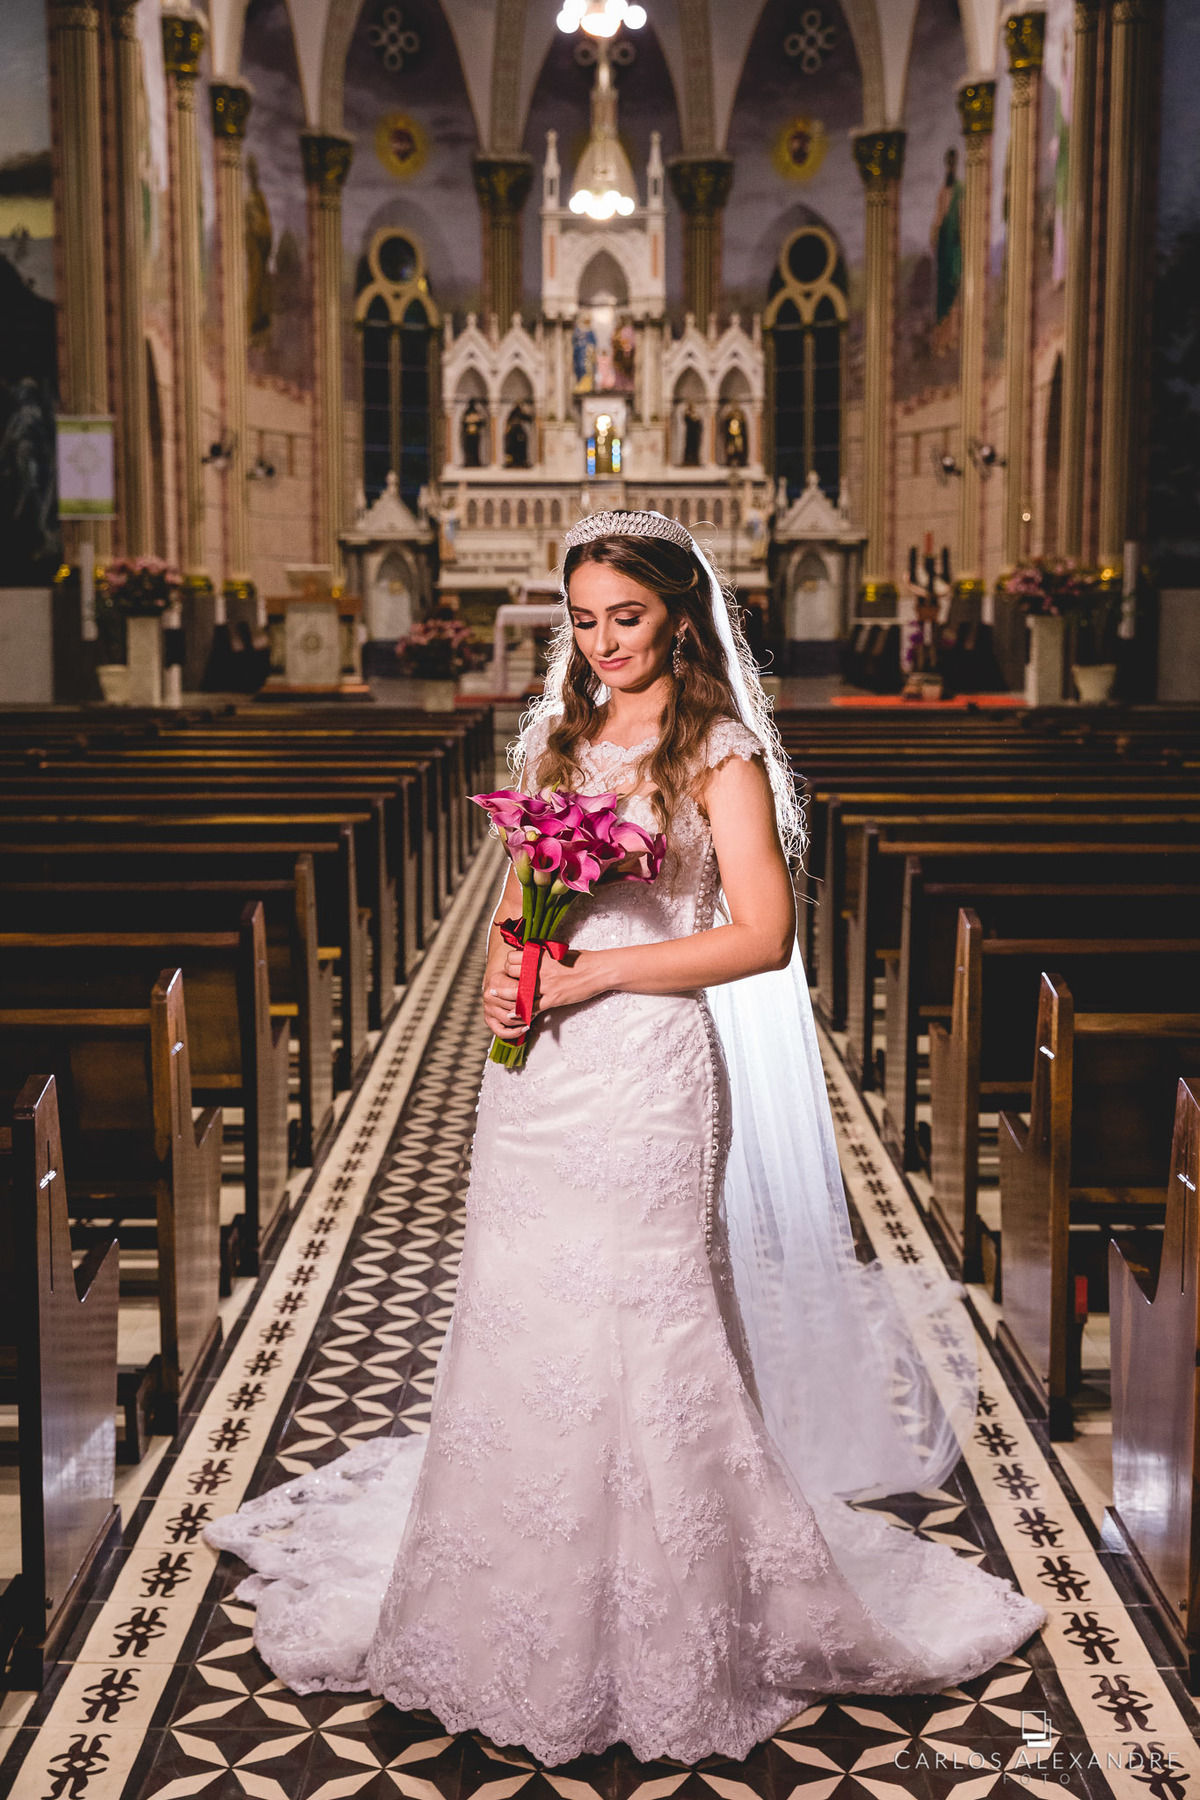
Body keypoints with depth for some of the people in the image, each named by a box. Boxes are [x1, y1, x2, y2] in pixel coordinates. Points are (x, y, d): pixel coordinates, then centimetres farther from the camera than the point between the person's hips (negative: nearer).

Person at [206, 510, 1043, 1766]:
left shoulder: (719, 753, -5)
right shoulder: (563, 733, 14)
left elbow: (763, 934, -12)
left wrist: (589, 972, -15)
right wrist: (504, 964, -1)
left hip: (645, 1064, -6)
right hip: (533, 1068, 6)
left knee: (637, 1330, 0)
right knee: (516, 1322, 10)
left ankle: (659, 1642, 18)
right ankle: (521, 1615, 27)